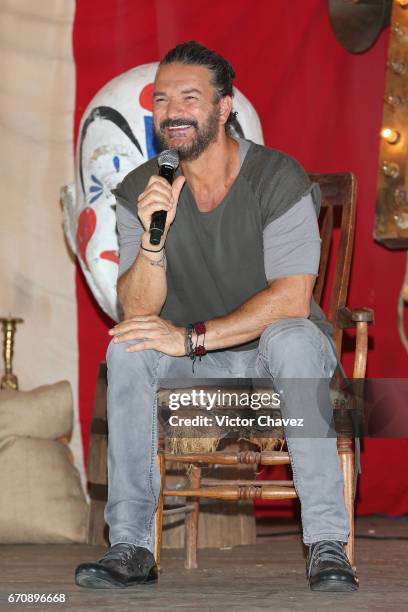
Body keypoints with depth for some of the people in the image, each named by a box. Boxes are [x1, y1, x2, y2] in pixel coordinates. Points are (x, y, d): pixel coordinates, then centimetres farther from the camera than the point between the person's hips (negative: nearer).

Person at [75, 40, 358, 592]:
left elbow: (291, 299, -25)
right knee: (128, 349, -25)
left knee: (291, 336, -36)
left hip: (276, 358, -3)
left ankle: (327, 545, -35)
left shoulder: (278, 178, -16)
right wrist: (153, 236, -31)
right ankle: (131, 547, -24)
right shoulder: (139, 191, -5)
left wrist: (193, 337, -28)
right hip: (197, 366, 3)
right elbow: (139, 310, -12)